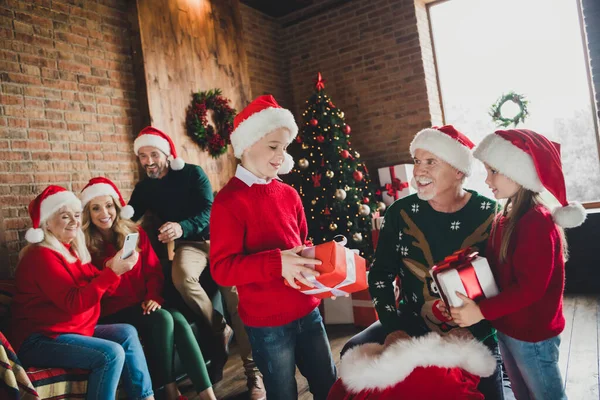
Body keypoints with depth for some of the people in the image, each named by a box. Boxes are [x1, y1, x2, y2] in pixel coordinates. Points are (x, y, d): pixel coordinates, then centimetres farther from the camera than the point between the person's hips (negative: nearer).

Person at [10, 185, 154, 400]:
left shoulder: (72, 250, 12)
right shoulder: (41, 256, -17)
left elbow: (96, 285, 7)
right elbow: (74, 303, -25)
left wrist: (113, 269, -15)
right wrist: (112, 272, -32)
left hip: (73, 329, 9)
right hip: (40, 340, -9)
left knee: (127, 333, -6)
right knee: (111, 354, -24)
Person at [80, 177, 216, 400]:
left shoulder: (135, 233, 10)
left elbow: (153, 269, 8)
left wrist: (153, 297, -10)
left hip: (143, 304, 3)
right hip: (112, 311, -3)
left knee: (178, 320, -26)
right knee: (162, 319, -30)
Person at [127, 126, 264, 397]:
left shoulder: (192, 173, -3)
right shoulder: (143, 188, 9)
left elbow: (208, 210, -14)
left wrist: (182, 227, -34)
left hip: (215, 236, -2)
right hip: (188, 244, 2)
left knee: (235, 288, -24)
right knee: (183, 276, -36)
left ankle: (253, 372, -16)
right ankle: (220, 331, -12)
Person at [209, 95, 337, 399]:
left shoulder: (289, 194, 6)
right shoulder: (228, 201, -13)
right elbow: (221, 268, -18)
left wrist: (317, 262, -3)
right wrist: (277, 263, -30)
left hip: (307, 311, 6)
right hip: (267, 322, -5)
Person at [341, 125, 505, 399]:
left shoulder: (488, 214, -10)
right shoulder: (401, 213, -6)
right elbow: (380, 274, 0)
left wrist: (471, 332, -19)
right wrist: (393, 330, -11)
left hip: (474, 333, -1)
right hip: (412, 324, 1)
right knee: (354, 352, -15)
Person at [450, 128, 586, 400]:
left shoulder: (537, 222, -23)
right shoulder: (506, 218, 4)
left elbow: (530, 288, -26)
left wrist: (482, 311, -25)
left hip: (532, 334, -8)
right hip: (507, 328, 8)